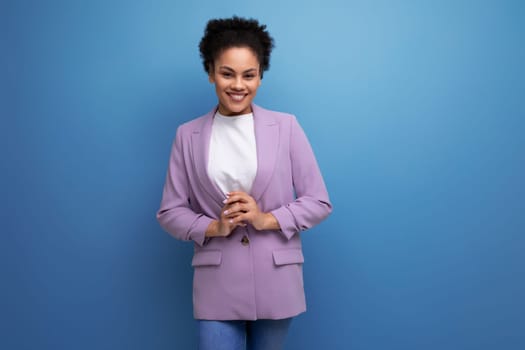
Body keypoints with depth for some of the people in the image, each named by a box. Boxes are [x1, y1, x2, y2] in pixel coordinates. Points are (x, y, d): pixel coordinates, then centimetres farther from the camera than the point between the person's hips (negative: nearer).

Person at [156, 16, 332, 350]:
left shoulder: (286, 126, -1)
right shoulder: (188, 135, 2)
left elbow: (319, 202, -1)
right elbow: (170, 212, 4)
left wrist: (266, 219, -14)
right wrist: (214, 227, -13)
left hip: (276, 280, 1)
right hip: (217, 284, 0)